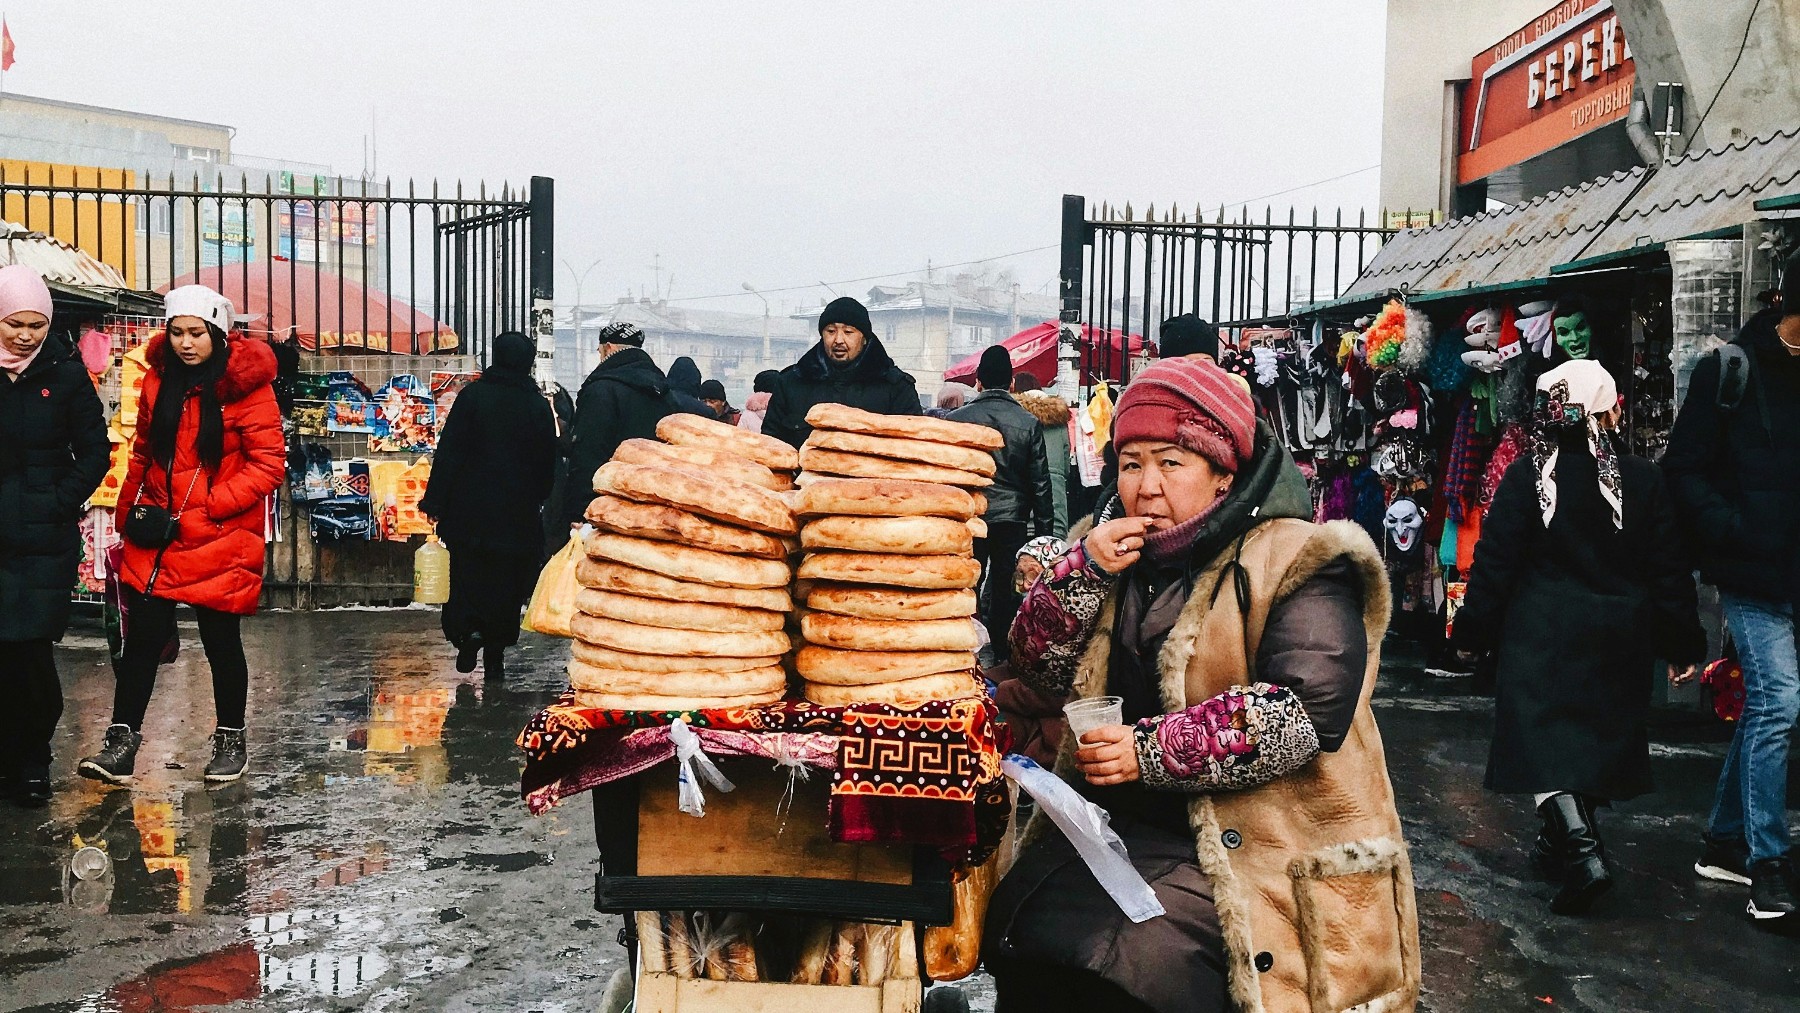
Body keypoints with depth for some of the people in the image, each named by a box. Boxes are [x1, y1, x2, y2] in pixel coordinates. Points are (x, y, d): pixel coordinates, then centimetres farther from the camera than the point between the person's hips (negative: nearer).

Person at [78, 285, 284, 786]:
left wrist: (205, 509, -16)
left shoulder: (247, 384, -10)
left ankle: (230, 740, 25)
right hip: (155, 539, 4)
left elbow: (269, 465, -13)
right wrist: (130, 512, 10)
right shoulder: (160, 378, 7)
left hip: (220, 541, -4)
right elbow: (143, 452, 18)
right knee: (142, 638, 5)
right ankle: (122, 740, 16)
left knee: (222, 643, 7)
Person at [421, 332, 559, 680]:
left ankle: (468, 629, -15)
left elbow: (449, 452, -6)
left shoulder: (473, 395, -5)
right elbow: (548, 464, 8)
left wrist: (435, 501, -3)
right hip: (518, 513, 2)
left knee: (466, 573, 8)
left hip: (470, 509, -1)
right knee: (506, 581, 7)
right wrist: (536, 499, 21)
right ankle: (495, 654, 8)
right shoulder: (539, 406, 1)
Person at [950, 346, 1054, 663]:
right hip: (1013, 522, 1)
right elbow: (1040, 482, 1)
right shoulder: (1029, 423, -1)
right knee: (1007, 595, 7)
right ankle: (1004, 664, 11)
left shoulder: (956, 419, -3)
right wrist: (1044, 529, 8)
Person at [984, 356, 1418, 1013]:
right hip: (1117, 823, 5)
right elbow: (1043, 670, 8)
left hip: (1247, 840, -5)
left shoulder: (1296, 561, -7)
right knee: (1018, 935, -18)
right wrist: (1084, 570, -9)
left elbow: (1309, 709, -19)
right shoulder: (1116, 549, 13)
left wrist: (1154, 751, -22)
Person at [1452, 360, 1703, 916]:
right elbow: (1669, 568, 1)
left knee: (1544, 741, -2)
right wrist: (1682, 642, 10)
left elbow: (1496, 559, -8)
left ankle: (1581, 850, -19)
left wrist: (1473, 630, 1)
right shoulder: (1642, 479, -3)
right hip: (1620, 636, 4)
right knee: (1595, 737, 17)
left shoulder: (1528, 475, -10)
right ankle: (1560, 843, 31)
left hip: (1542, 635, -3)